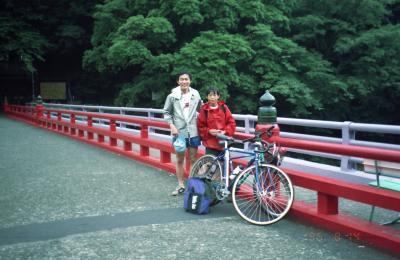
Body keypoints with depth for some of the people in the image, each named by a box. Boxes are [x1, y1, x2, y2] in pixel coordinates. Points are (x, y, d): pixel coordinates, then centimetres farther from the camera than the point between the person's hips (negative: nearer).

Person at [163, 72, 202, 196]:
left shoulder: (195, 94, 0)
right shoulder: (173, 96, -5)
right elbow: (167, 112, 2)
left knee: (193, 160, 8)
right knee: (180, 159, 9)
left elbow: (201, 109, 12)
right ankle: (181, 185, 20)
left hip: (193, 132, 1)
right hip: (179, 132, -1)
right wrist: (172, 126, -9)